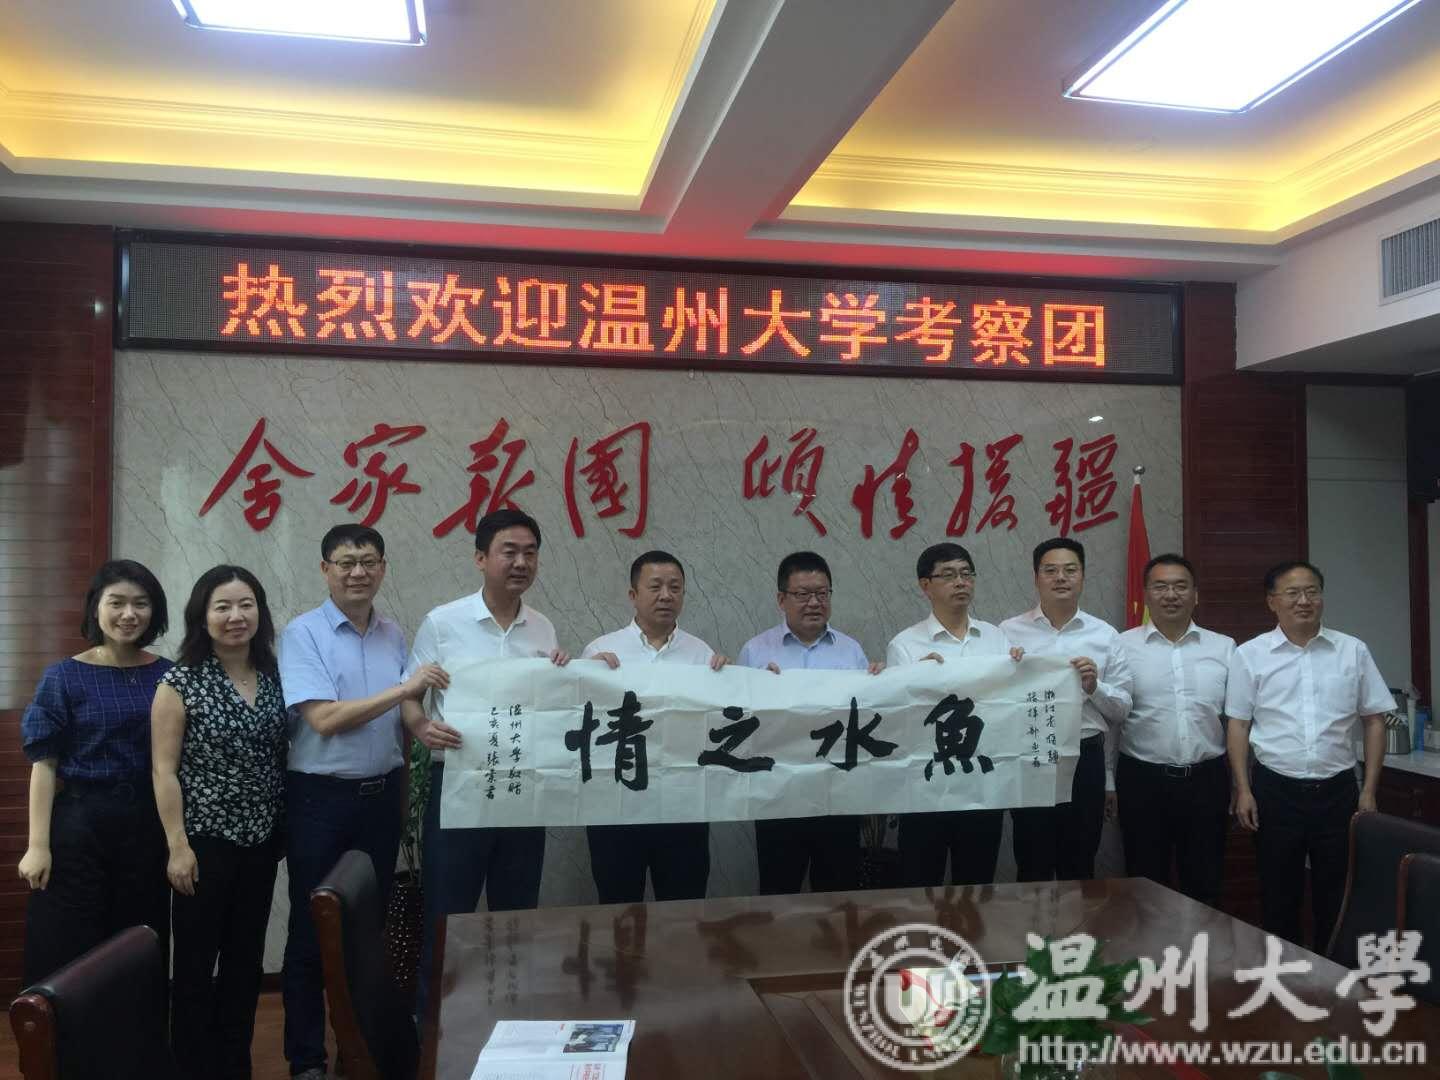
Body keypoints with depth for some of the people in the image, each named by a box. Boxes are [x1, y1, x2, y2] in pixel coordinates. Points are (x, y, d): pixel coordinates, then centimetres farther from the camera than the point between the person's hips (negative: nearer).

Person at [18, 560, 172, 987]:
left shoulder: (167, 675, 4)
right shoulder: (65, 676, -2)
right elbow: (44, 764, -4)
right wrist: (38, 844, -10)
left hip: (147, 826, 2)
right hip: (79, 825, -2)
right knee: (67, 954, 3)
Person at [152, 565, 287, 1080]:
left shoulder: (273, 678, 4)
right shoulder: (180, 683, -9)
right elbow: (164, 769, -11)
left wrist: (284, 829, 8)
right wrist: (178, 845, -15)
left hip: (260, 839, 5)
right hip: (205, 840, -5)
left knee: (246, 958, 14)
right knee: (197, 961, 5)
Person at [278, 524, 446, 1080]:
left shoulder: (395, 635, 6)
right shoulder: (302, 634, -10)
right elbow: (324, 719, -19)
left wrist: (402, 795, 11)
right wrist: (404, 689, -21)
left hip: (381, 795, 5)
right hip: (320, 798, -5)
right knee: (312, 932, 5)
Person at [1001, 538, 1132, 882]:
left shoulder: (1105, 636, 5)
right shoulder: (1009, 632, 1)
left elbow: (1122, 709, 6)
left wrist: (1094, 686, -12)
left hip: (1085, 760, 2)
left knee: (1079, 869, 13)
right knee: (1033, 867, 7)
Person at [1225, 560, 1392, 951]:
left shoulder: (1353, 651, 2)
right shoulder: (1250, 654, -2)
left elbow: (1374, 721, 6)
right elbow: (1238, 725, 1)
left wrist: (1369, 791, 2)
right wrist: (1243, 790, -4)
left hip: (1338, 790, 1)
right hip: (1277, 790, -1)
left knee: (1337, 894, 10)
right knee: (1279, 894, 9)